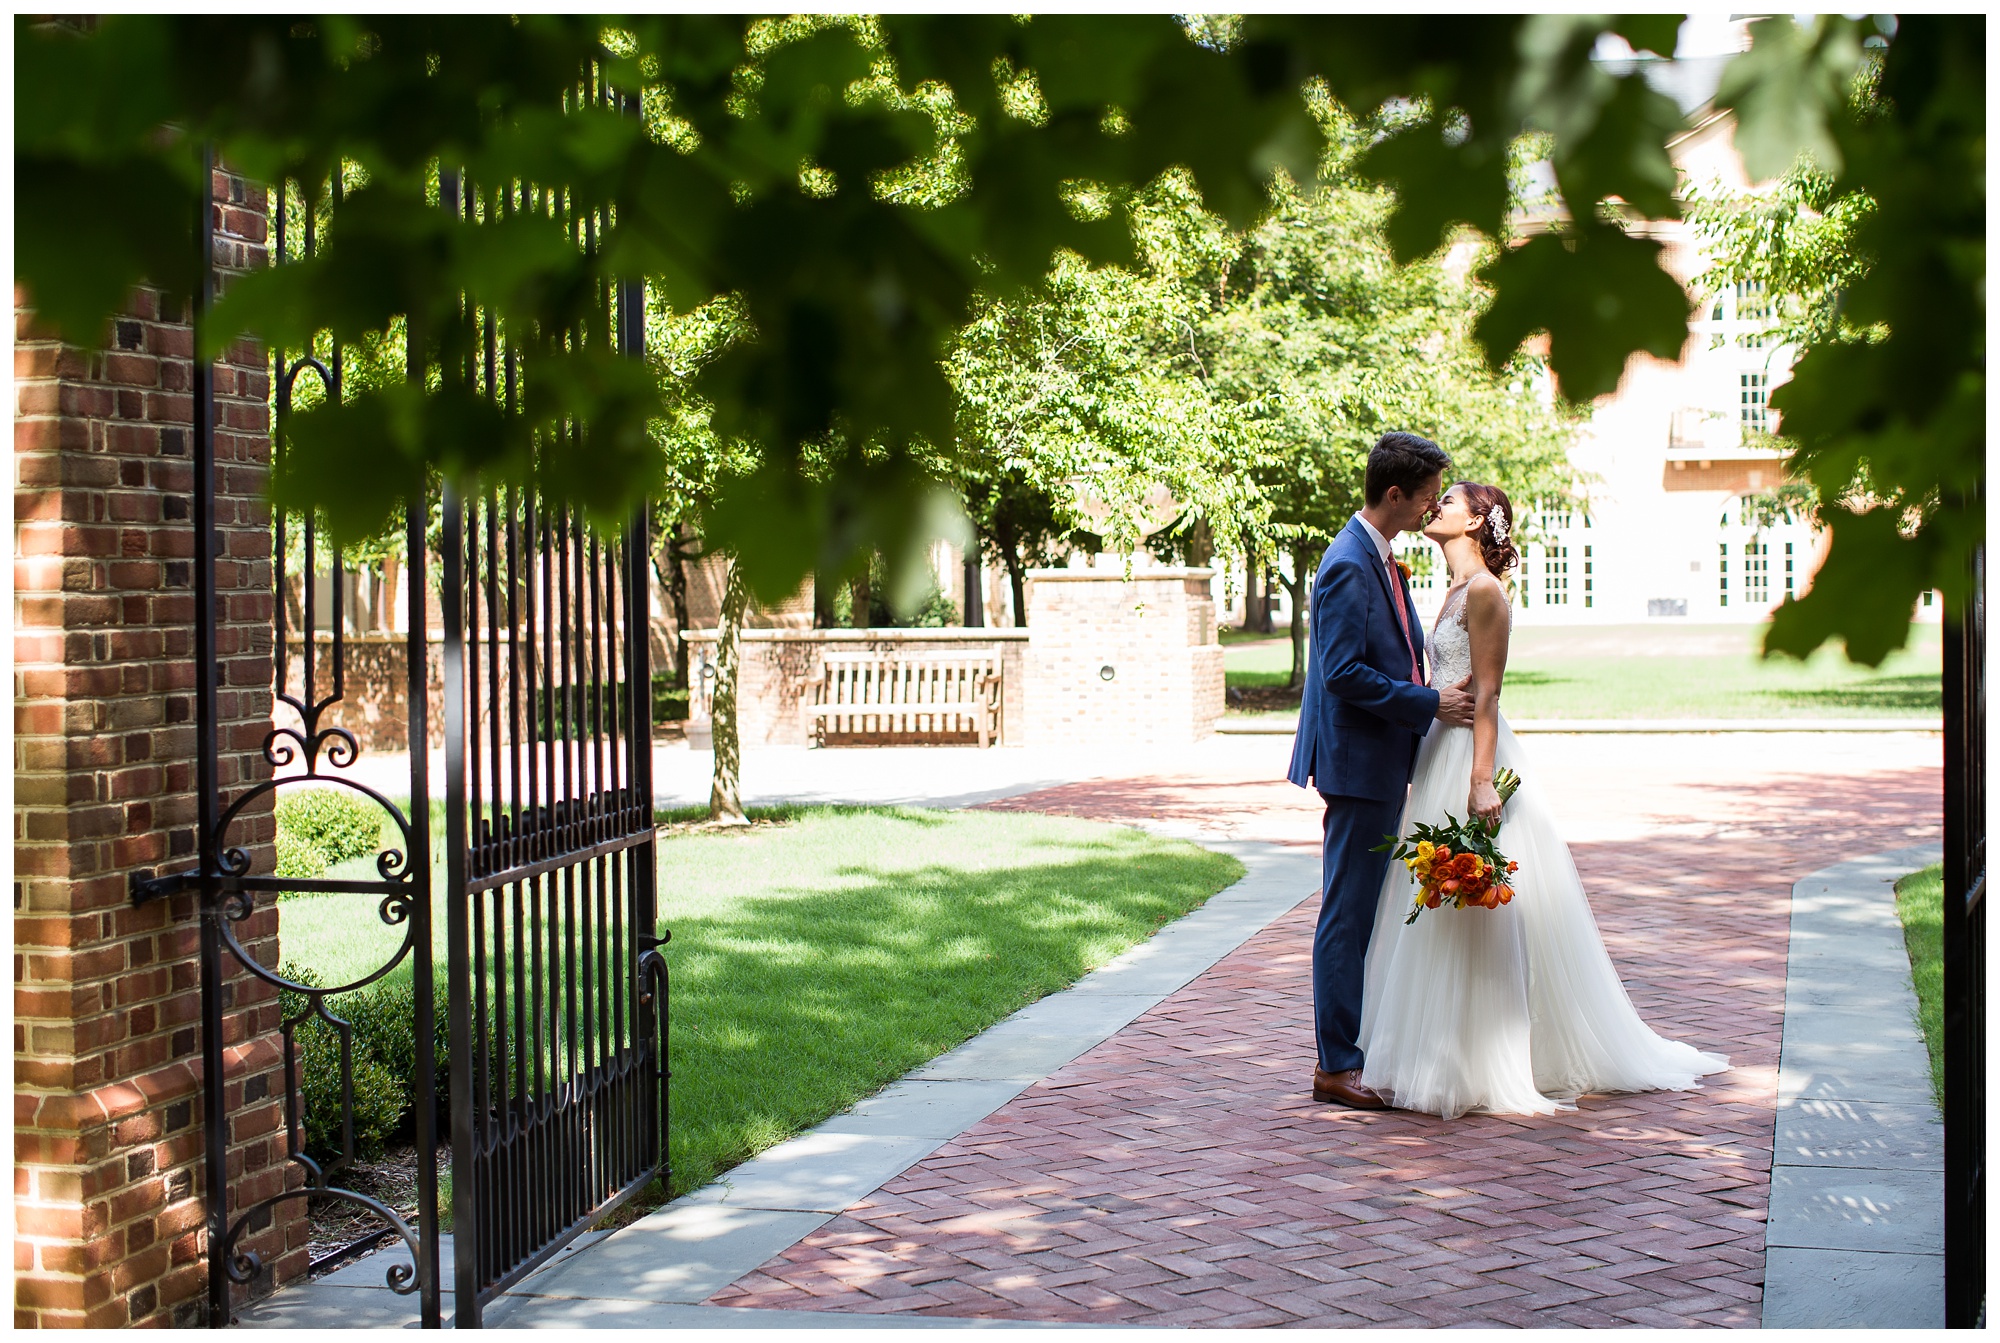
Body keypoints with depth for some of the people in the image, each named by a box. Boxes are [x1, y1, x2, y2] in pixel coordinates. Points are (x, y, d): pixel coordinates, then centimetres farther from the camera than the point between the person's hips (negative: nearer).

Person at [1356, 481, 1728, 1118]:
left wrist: (1480, 779, -23)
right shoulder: (1456, 590, 15)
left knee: (1473, 920, -5)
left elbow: (1487, 691, -18)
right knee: (1445, 917, 12)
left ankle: (1491, 1069, 2)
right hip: (1444, 755, 10)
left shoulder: (1484, 591, -13)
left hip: (1472, 755, -10)